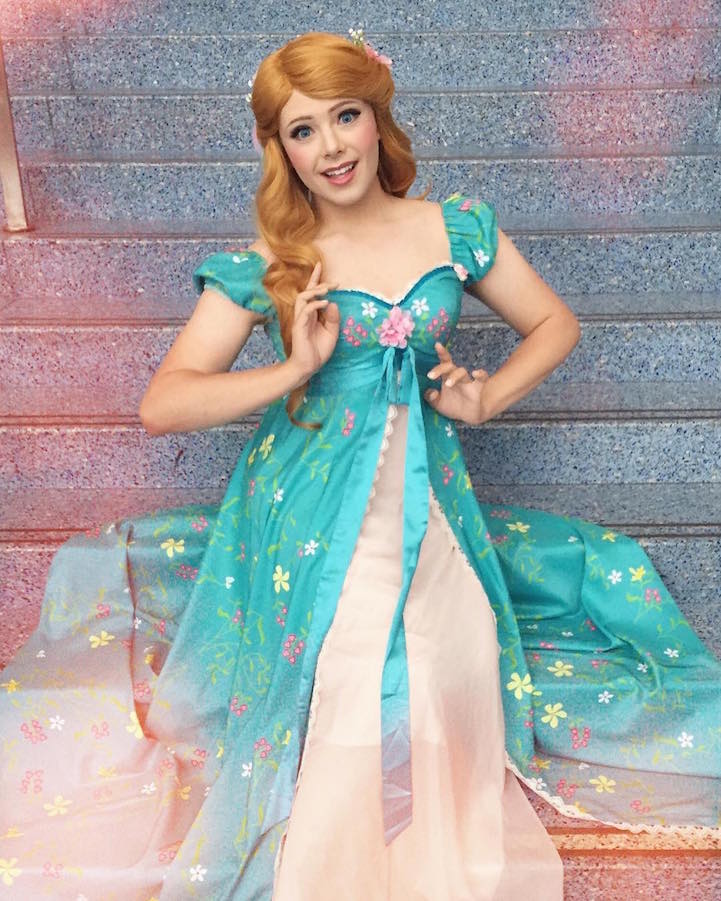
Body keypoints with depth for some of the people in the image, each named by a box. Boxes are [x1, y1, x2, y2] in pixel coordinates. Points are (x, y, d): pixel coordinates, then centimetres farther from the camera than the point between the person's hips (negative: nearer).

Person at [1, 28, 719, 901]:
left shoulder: (456, 229, 5)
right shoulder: (263, 264, -1)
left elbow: (554, 322, 16)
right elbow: (161, 404, -6)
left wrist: (489, 395, 0)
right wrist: (292, 370, -16)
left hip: (429, 497, 3)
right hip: (311, 502, -2)